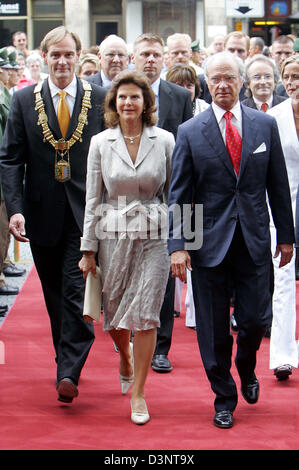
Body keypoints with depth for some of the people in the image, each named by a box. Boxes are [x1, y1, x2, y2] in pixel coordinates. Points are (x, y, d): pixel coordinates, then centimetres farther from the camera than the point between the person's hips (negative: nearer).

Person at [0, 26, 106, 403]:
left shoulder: (100, 99, 2)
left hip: (87, 213, -2)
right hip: (43, 213, 2)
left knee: (78, 292, -9)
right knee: (55, 296, 12)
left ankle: (68, 373, -10)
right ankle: (67, 362, 27)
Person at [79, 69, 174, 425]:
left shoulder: (164, 141, -1)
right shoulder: (100, 143, 1)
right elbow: (92, 199, 3)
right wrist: (88, 249, 1)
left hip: (154, 236, -1)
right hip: (113, 236, 1)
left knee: (146, 315, -5)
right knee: (113, 313, 10)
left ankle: (138, 392, 6)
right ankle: (126, 360, 43)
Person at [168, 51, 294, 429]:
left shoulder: (265, 125, 4)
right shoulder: (190, 132, -1)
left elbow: (278, 185, 8)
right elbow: (179, 195, -2)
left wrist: (286, 235, 8)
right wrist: (177, 245, -10)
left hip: (254, 241, 1)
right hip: (209, 242, -1)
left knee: (255, 320, 3)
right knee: (214, 330, 5)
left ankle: (246, 369, 35)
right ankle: (224, 399, 23)